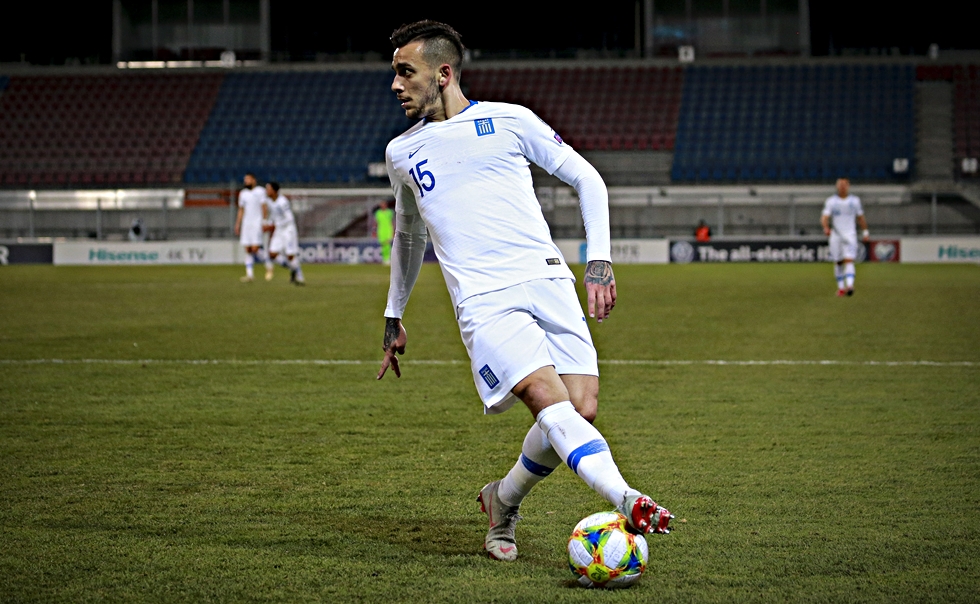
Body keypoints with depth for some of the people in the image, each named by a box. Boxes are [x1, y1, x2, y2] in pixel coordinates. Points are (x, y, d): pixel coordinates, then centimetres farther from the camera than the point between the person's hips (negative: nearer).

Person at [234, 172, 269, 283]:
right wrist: (237, 224, 15)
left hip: (257, 223, -5)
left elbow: (264, 207, -7)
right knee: (247, 250, 0)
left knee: (255, 248, -14)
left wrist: (265, 221, -14)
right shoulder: (243, 193, 15)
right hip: (246, 224, 5)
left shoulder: (260, 191, -3)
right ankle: (249, 274, 1)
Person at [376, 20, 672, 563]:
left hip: (546, 279, 0)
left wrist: (599, 259, 2)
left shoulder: (508, 121, 9)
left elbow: (585, 178, 13)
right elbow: (407, 234, 34)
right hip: (483, 300, 0)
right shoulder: (401, 153, 18)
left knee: (582, 410, -11)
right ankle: (625, 501, -40)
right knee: (547, 397, -25)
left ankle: (503, 501, 13)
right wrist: (394, 317, 37)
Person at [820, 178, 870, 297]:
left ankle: (850, 286, -29)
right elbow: (824, 217, -5)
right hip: (835, 236, 1)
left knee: (849, 260, -16)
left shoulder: (855, 200, 6)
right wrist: (826, 227, -25)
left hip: (850, 236, -1)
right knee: (838, 263, 5)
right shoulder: (831, 201, 3)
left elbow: (860, 217, 16)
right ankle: (841, 287, 18)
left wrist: (865, 232, 15)